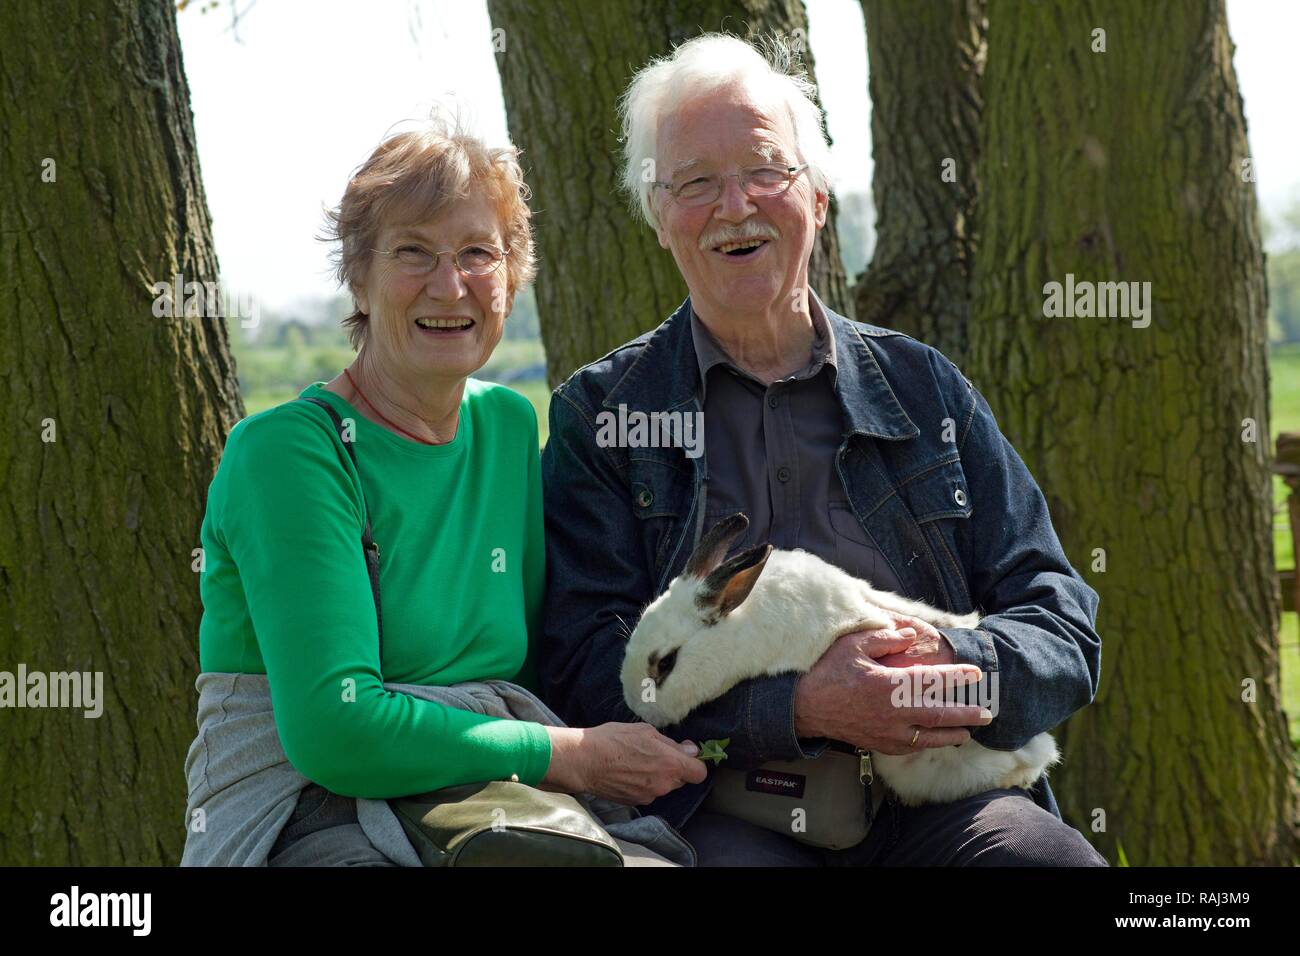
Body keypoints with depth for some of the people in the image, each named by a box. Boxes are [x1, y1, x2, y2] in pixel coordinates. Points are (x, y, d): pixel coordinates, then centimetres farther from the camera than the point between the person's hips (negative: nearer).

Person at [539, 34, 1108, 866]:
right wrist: (798, 707, -18)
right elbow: (586, 668, -2)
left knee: (1055, 858, -30)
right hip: (721, 810, -2)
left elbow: (1063, 623, 12)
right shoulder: (600, 416, 10)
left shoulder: (922, 388, 17)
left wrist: (963, 668, -12)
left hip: (931, 800, 3)